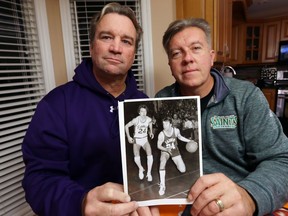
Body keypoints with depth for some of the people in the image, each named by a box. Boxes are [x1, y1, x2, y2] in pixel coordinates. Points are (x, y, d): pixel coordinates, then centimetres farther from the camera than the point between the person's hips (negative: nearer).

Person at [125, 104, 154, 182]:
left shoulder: (149, 119, -12)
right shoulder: (136, 120, -23)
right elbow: (126, 126, -11)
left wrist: (151, 132, 0)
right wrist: (128, 137, -14)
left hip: (145, 139, 2)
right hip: (136, 140, -2)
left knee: (150, 155, -17)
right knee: (136, 156, -21)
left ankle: (149, 173, -2)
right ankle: (141, 169, 9)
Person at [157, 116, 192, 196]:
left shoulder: (176, 130, -19)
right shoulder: (161, 134, -26)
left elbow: (180, 137, 5)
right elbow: (158, 146, -14)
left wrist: (189, 141, 3)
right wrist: (166, 149, -31)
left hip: (175, 151, 2)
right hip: (165, 151, -2)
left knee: (183, 170, -1)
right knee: (162, 163, -35)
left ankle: (175, 162, 37)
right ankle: (162, 185, -24)